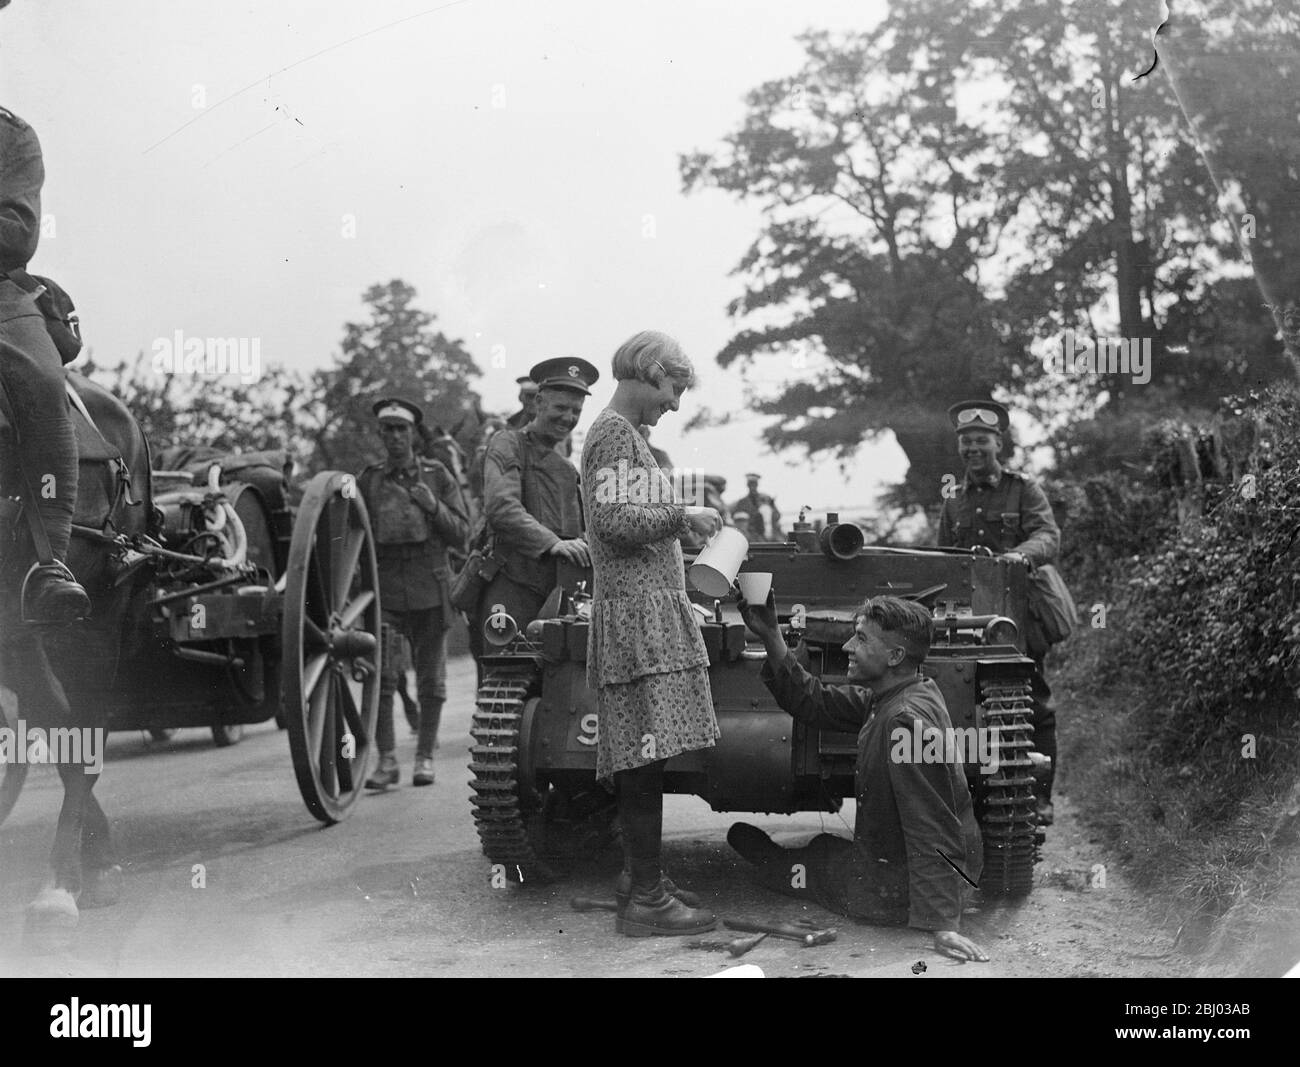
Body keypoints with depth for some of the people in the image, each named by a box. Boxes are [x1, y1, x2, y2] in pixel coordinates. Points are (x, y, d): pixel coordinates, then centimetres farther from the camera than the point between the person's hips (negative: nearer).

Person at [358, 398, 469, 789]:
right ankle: (387, 760, -4)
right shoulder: (368, 481, 11)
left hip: (429, 590, 0)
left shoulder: (437, 476, 9)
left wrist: (434, 507, -7)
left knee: (430, 679, 3)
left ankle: (425, 757, 13)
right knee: (379, 675, -9)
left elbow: (462, 535, 8)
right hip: (384, 589, 0)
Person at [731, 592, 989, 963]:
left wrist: (944, 925, -34)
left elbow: (932, 829, -32)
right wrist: (771, 637, 1)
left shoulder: (906, 721, -30)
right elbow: (814, 703, 9)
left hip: (899, 886, -7)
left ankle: (763, 856, 48)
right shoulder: (886, 698, 1)